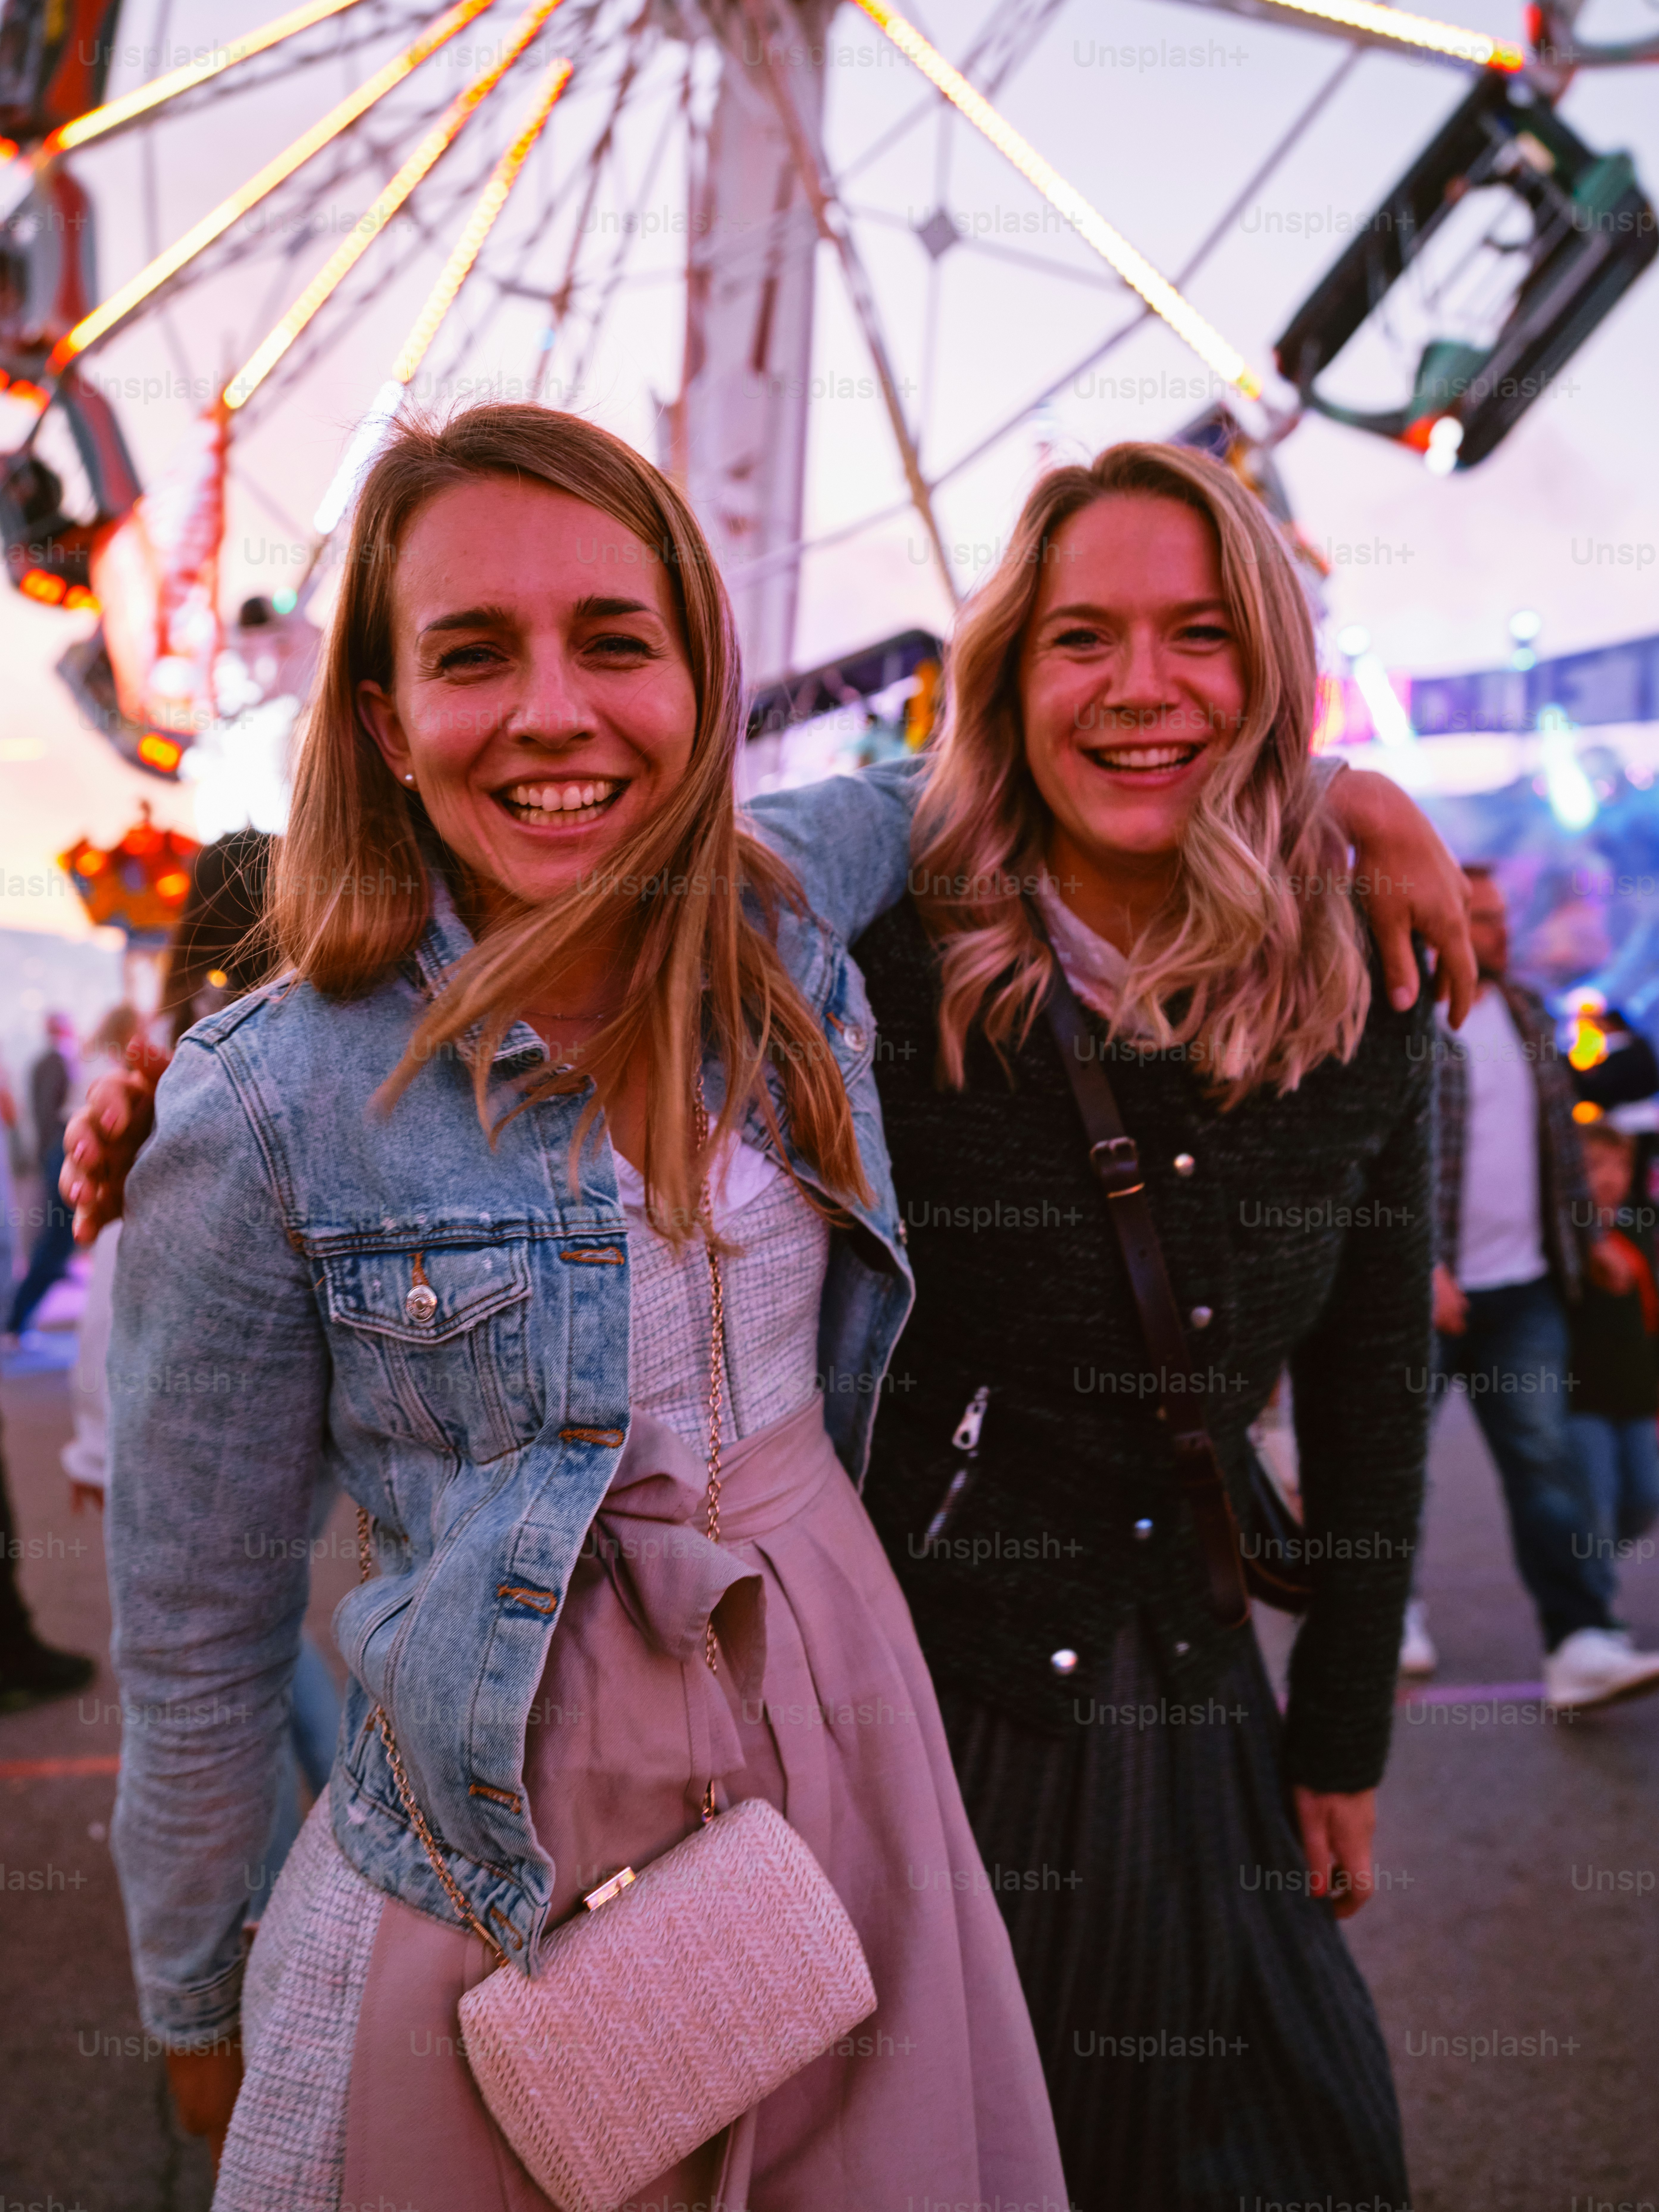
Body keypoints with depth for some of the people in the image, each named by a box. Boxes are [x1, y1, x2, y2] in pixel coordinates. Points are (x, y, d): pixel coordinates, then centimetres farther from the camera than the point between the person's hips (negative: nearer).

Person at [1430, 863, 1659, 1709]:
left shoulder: (1525, 1014, 12)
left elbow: (1560, 1137, 20)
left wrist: (1591, 1236, 19)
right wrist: (1420, 1266, -22)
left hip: (1523, 1288, 5)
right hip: (1429, 1289, -5)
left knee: (1544, 1460, -1)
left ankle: (1580, 1645, -3)